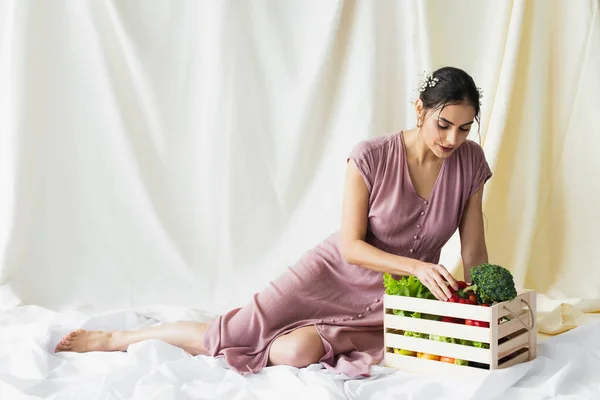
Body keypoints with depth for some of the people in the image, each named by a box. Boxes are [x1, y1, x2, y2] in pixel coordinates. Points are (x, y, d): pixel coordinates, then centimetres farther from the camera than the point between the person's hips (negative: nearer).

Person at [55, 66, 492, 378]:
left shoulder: (470, 162, -6)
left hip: (386, 301, 2)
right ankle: (111, 339, 13)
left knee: (297, 351, -28)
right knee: (230, 333, -8)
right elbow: (350, 246, -17)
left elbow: (474, 251, 0)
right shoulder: (370, 157, -18)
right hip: (335, 273, -2)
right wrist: (416, 266, -29)